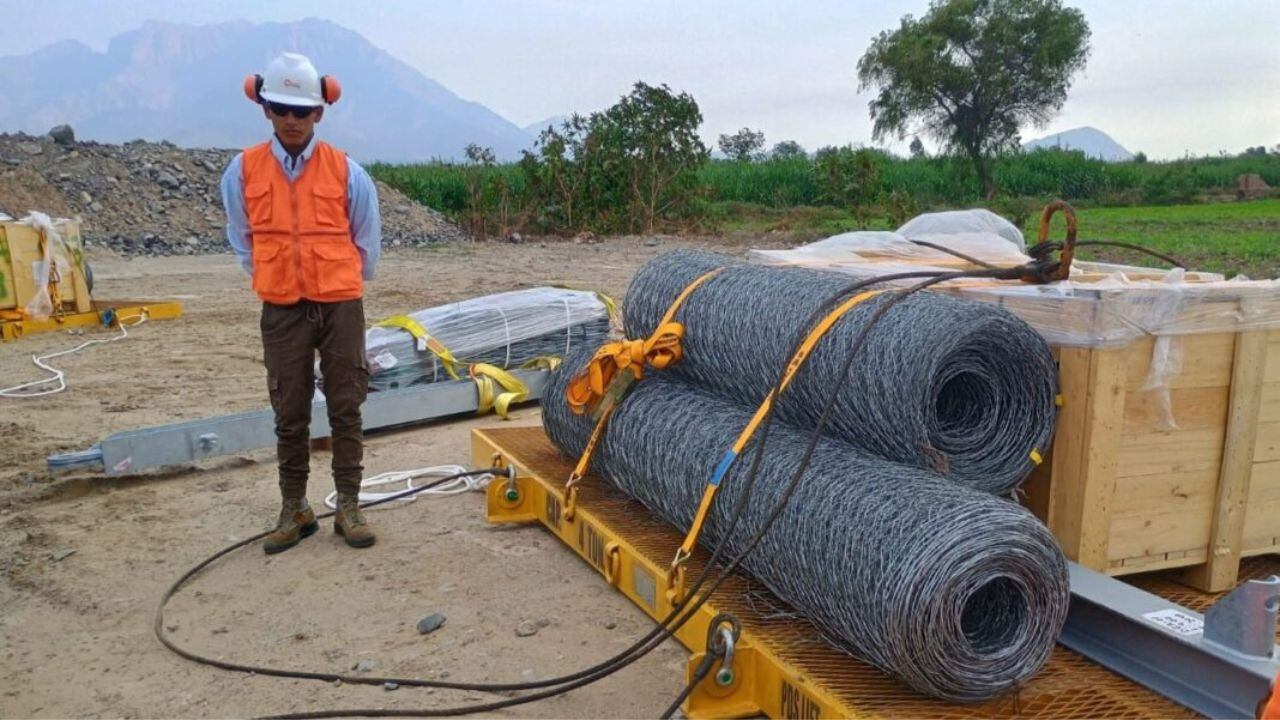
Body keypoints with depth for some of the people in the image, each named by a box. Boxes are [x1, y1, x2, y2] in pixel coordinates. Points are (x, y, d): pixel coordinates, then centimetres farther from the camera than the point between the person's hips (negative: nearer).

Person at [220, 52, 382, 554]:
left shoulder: (346, 171, -4)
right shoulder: (243, 170, -1)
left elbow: (366, 243, 7)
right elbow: (243, 241, 11)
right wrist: (272, 281, 12)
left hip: (340, 306, -1)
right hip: (281, 311, 1)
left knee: (346, 409, 5)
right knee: (289, 415, 8)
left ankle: (348, 506, 16)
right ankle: (294, 509, 21)